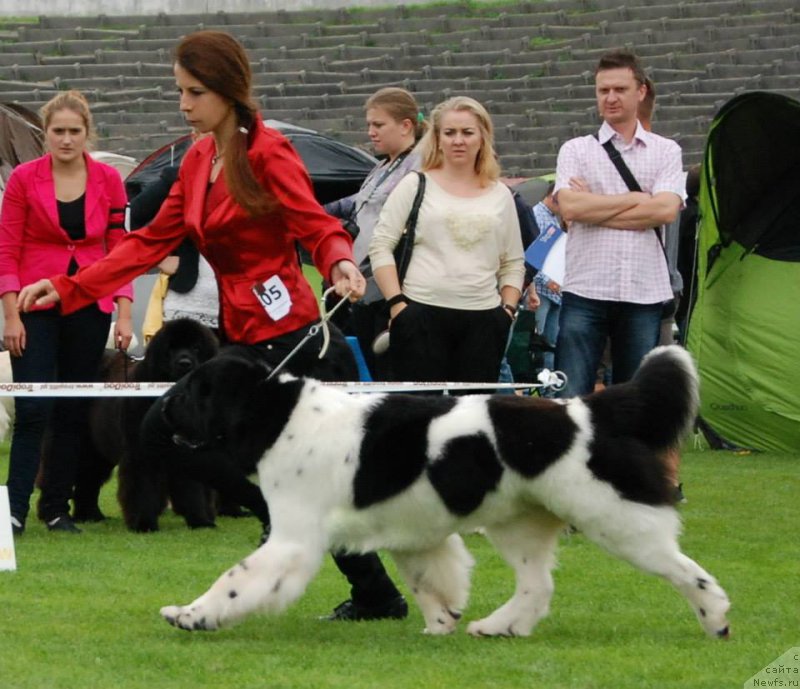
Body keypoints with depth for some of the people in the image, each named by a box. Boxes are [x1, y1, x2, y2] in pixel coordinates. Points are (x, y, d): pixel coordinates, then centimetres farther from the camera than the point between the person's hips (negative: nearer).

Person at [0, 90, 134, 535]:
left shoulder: (108, 181, 3)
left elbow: (120, 249, 6)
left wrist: (124, 313, -1)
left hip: (89, 309, 3)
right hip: (37, 307, -3)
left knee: (75, 414, 6)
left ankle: (57, 507, 14)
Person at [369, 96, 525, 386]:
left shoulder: (500, 195, 16)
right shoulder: (416, 186, 7)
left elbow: (513, 263, 19)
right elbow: (381, 246, 3)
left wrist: (508, 309, 6)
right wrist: (396, 303, -6)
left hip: (483, 318, 3)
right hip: (422, 315, -3)